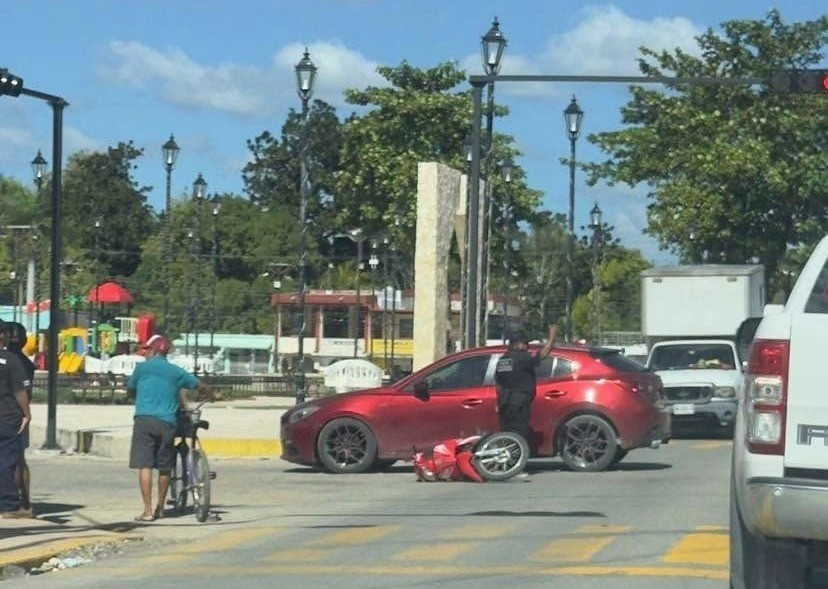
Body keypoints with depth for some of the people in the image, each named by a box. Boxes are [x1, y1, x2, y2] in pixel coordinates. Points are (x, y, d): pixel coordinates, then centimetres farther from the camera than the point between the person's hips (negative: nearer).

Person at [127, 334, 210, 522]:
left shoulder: (142, 367, 6)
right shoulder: (176, 371, 13)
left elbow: (129, 389, 19)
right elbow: (200, 387, 21)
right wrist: (212, 395, 42)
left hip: (144, 420, -3)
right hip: (167, 423, 3)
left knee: (144, 466, -4)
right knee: (164, 467, 13)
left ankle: (148, 511, -10)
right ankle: (160, 507, 24)